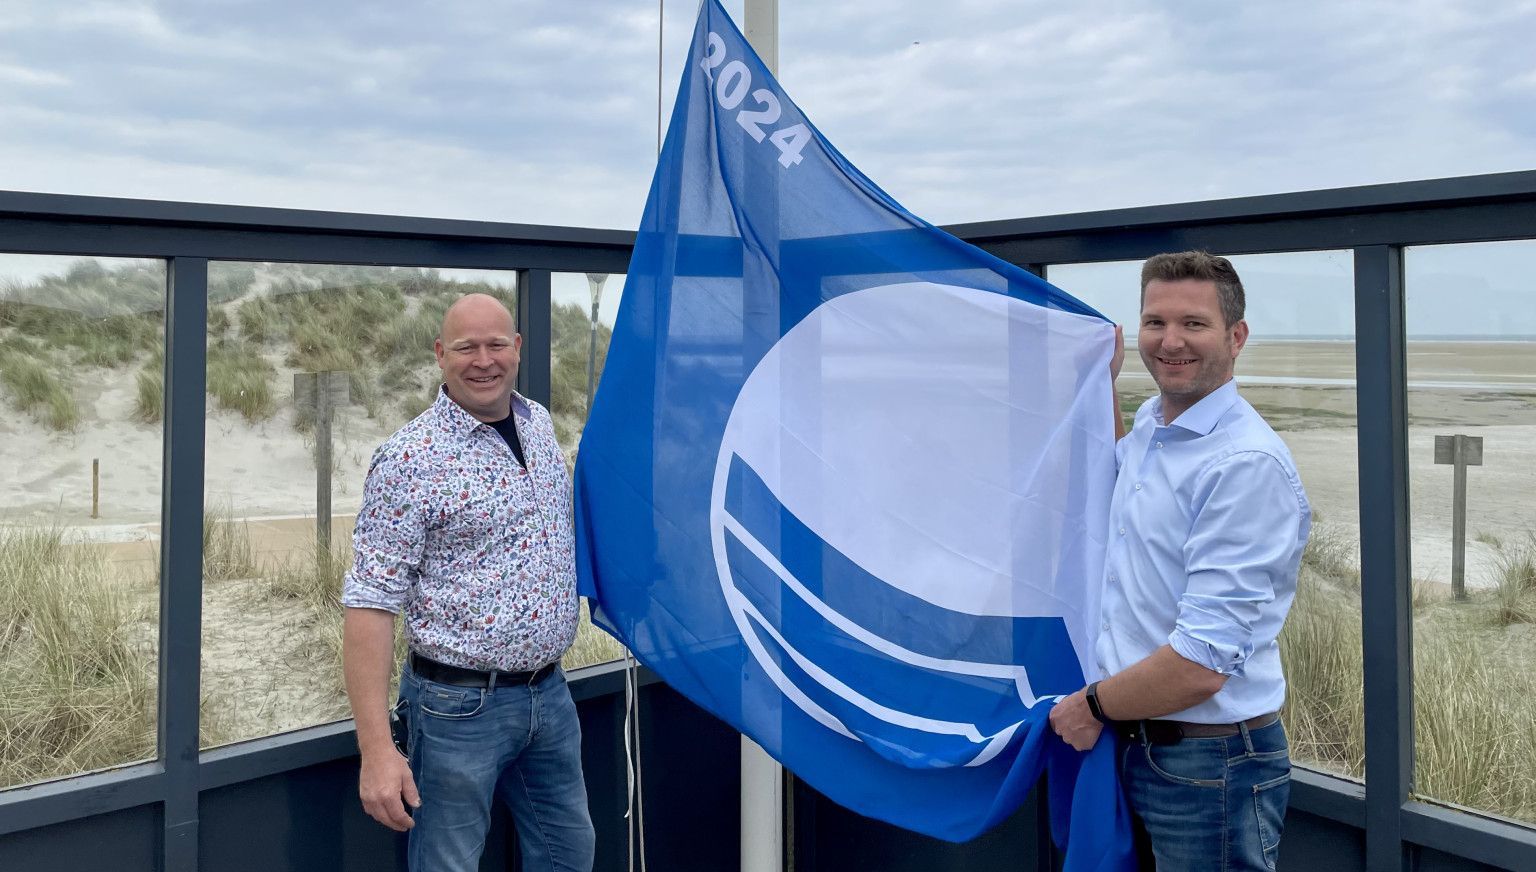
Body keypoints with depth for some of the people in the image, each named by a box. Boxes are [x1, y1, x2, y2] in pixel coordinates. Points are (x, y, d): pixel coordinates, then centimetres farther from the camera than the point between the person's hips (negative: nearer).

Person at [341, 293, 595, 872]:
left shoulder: (540, 423, 5)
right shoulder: (411, 458, -16)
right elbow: (370, 604, -18)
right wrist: (377, 750, -22)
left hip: (550, 693, 7)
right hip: (460, 707, -6)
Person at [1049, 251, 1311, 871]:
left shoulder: (1247, 465, -22)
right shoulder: (1148, 424, 4)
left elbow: (1202, 665, -26)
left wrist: (1093, 706, -11)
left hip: (1209, 763, -8)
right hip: (1128, 744, 8)